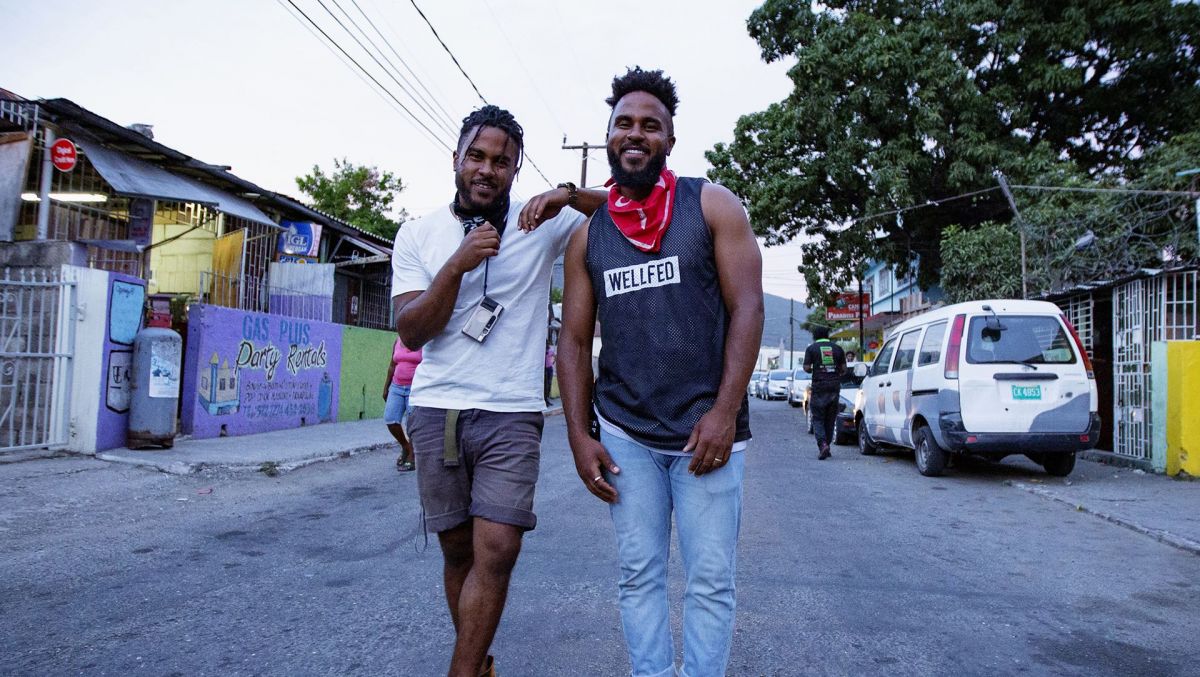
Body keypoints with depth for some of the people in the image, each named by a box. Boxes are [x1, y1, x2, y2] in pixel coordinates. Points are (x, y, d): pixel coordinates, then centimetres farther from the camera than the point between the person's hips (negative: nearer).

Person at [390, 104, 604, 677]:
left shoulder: (543, 224, 1)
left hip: (512, 414, -1)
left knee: (497, 550, -12)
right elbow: (411, 331, -3)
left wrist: (570, 194, -19)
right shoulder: (418, 235, 5)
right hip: (435, 410, 2)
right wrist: (457, 264, -17)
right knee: (458, 549, 10)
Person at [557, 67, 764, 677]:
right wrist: (578, 436, 1)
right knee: (638, 576, 9)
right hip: (623, 433, 3)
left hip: (707, 429, -2)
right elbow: (574, 340, 9)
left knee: (710, 580, 3)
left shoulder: (712, 206, 1)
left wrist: (724, 411, -13)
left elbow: (747, 309, -5)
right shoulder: (588, 233, 9)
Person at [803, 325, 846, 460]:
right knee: (830, 419, 13)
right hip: (835, 387, 3)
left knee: (818, 418, 2)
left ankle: (822, 444, -17)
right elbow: (844, 369, 7)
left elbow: (806, 368, -6)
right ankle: (826, 447, 15)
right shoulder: (837, 348, 8)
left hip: (819, 387, -3)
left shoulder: (811, 349, 0)